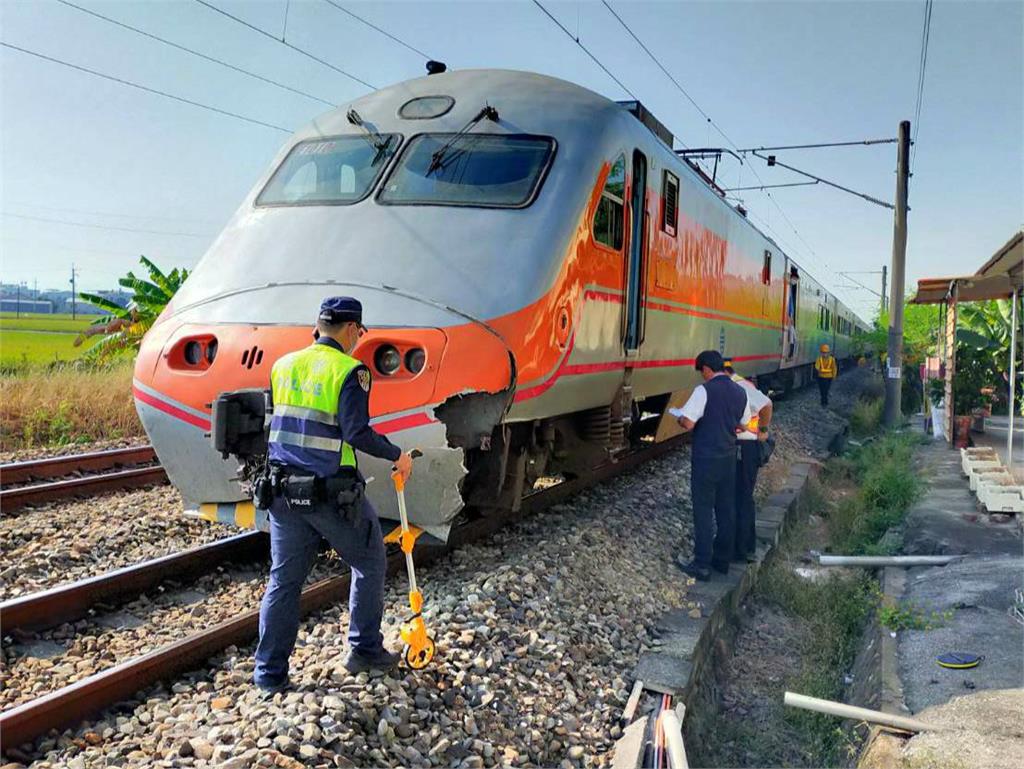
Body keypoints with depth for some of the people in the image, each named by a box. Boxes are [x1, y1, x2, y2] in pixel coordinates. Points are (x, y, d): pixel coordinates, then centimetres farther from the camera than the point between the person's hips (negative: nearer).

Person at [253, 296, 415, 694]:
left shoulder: (283, 366, 10)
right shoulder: (348, 370, -10)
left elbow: (269, 425, 16)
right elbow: (356, 432, -18)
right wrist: (397, 455, -5)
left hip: (283, 491, 6)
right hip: (332, 493, -6)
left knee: (283, 579, 12)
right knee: (369, 563, 16)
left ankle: (269, 672, 16)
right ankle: (365, 650, 23)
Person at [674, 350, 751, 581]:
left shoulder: (704, 390, -17)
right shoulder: (740, 392, 5)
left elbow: (688, 423, -20)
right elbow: (741, 425, 15)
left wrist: (679, 418, 1)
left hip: (706, 458, -6)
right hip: (729, 457, 7)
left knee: (703, 511, 1)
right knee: (726, 509, 13)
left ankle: (702, 565, 5)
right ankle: (723, 560, 24)